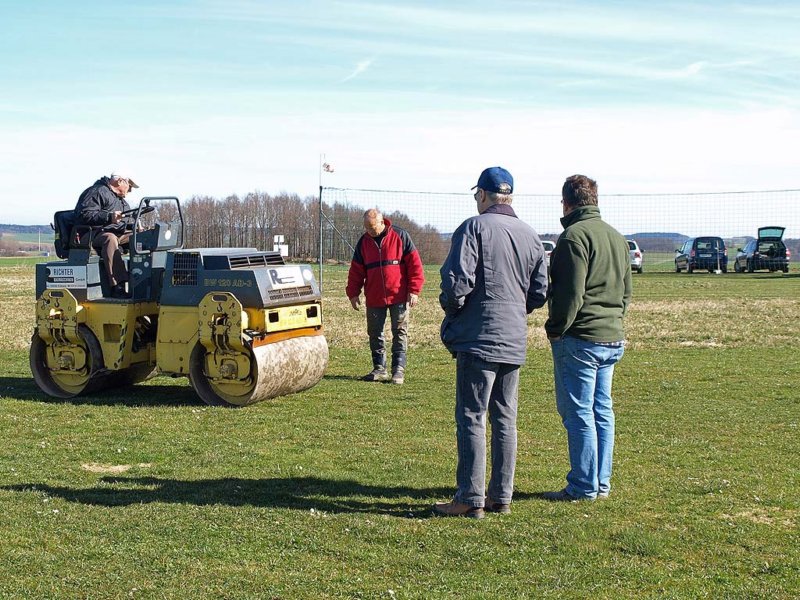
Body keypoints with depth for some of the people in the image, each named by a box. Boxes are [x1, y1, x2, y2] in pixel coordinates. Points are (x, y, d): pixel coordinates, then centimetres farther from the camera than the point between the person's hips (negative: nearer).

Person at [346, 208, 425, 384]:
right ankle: (379, 369, 17)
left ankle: (399, 370, 6)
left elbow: (414, 263, -4)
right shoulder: (364, 241, 7)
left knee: (400, 333, 1)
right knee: (375, 334, 7)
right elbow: (356, 270, 11)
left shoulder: (400, 236, -5)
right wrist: (353, 293, 5)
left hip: (399, 296, -4)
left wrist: (414, 291, -9)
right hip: (374, 298, 4)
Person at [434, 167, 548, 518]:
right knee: (505, 419, 12)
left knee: (471, 418, -2)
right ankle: (501, 496, 17)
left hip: (478, 339, -6)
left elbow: (457, 280, -18)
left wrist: (450, 308, 1)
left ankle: (470, 499, -1)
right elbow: (539, 294, 11)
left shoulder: (474, 228, -9)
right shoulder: (531, 236, 10)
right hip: (514, 342, 7)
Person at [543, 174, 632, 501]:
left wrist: (556, 328, -9)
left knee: (578, 413, -2)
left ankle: (583, 486, 2)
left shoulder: (575, 235, -13)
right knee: (602, 411, 13)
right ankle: (602, 484, 18)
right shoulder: (617, 237, 15)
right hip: (612, 339, 9)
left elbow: (570, 293, -19)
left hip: (580, 339, -9)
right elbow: (626, 291, 20)